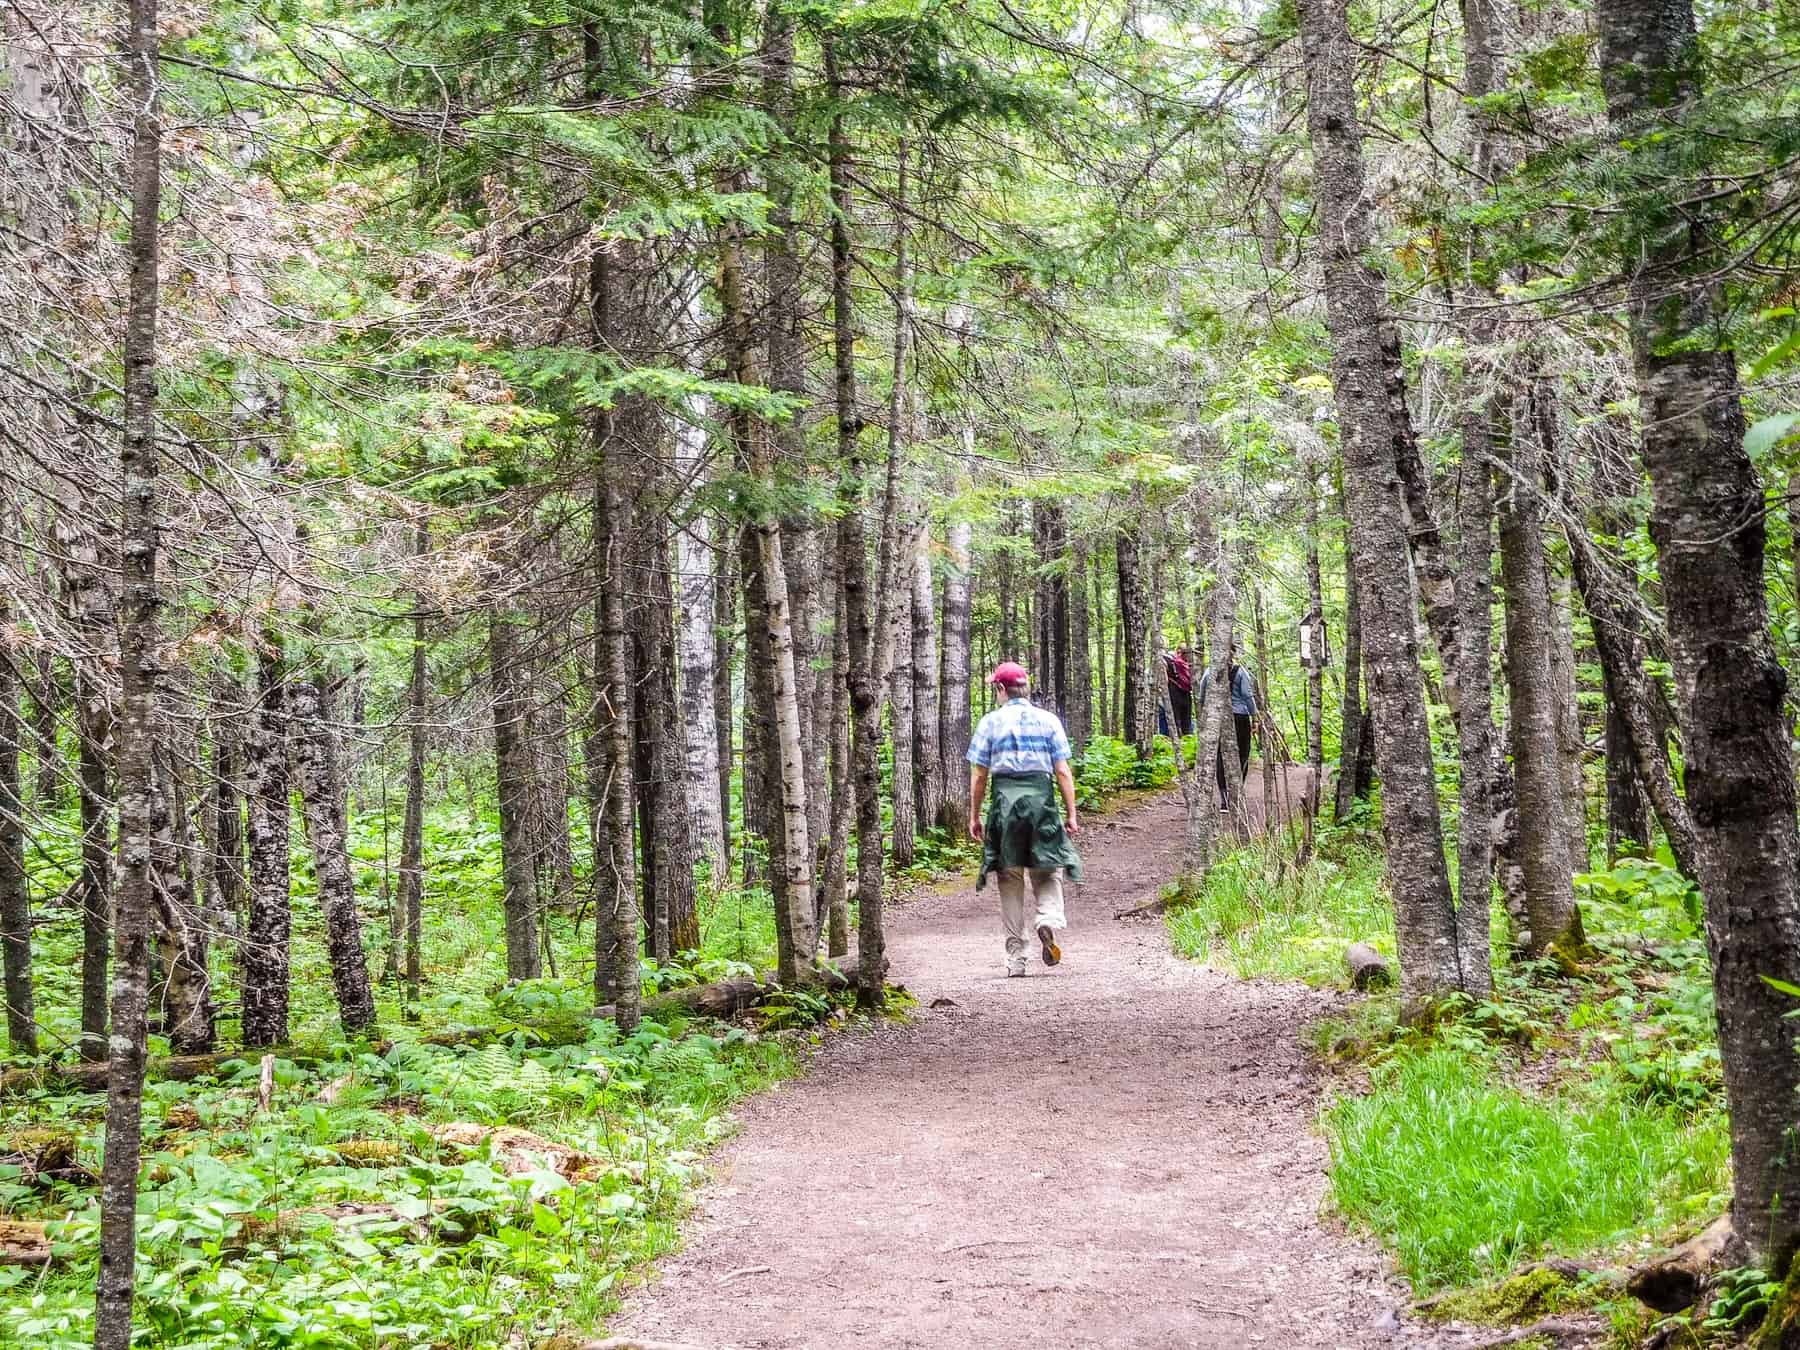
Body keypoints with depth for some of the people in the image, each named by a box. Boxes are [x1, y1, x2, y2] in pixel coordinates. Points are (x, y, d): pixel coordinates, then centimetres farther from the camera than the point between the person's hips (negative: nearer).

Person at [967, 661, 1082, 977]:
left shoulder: (990, 722, 4)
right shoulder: (1048, 720, 6)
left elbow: (979, 775, 3)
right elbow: (1063, 771, 2)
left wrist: (974, 816, 10)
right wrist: (1071, 813, 5)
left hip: (1004, 799, 0)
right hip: (1041, 796, 0)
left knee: (1010, 881, 8)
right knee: (1047, 873, 10)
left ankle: (1015, 956, 9)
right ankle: (1048, 922, -21)